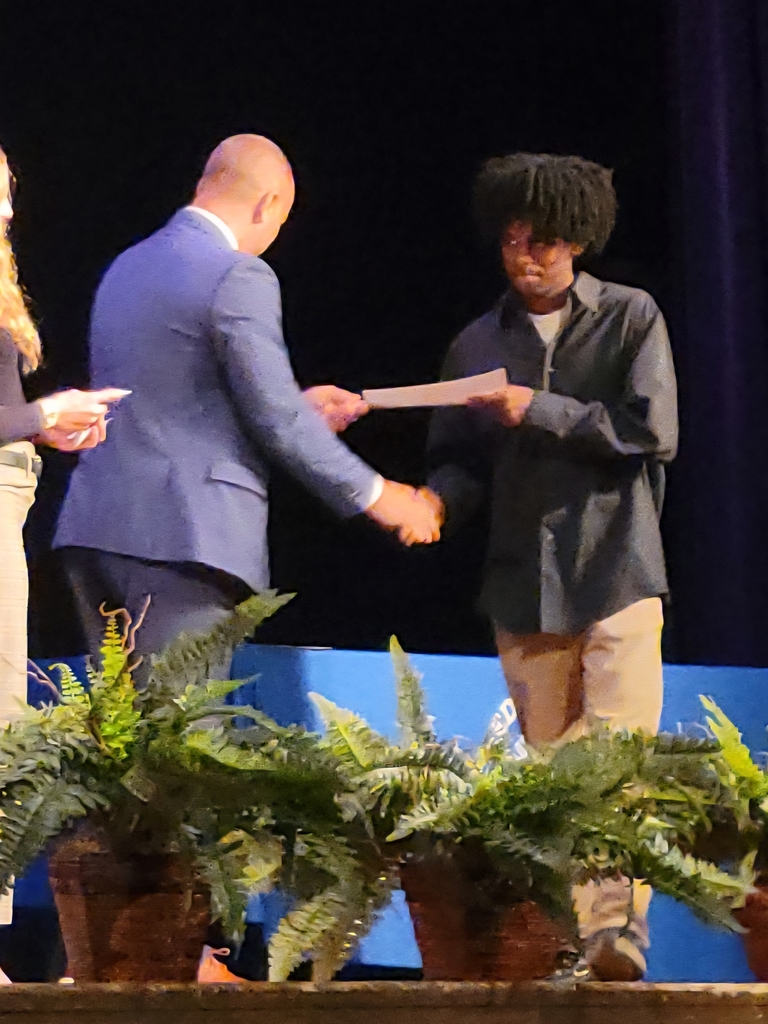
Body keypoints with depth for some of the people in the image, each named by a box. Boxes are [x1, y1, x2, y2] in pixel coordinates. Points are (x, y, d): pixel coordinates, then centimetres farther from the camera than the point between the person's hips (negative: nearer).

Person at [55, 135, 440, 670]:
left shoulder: (126, 268, 17)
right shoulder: (239, 276, -9)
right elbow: (277, 422, -11)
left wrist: (297, 406, 29)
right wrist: (374, 495, 0)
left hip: (96, 526, 8)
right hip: (181, 539, -8)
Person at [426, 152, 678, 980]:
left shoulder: (630, 319, 3)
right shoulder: (477, 346, 14)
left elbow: (652, 429, -7)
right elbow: (462, 460, 14)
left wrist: (541, 411, -9)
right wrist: (438, 499, -9)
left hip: (615, 573, -4)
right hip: (522, 585, 4)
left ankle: (619, 926, -23)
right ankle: (570, 942, 4)